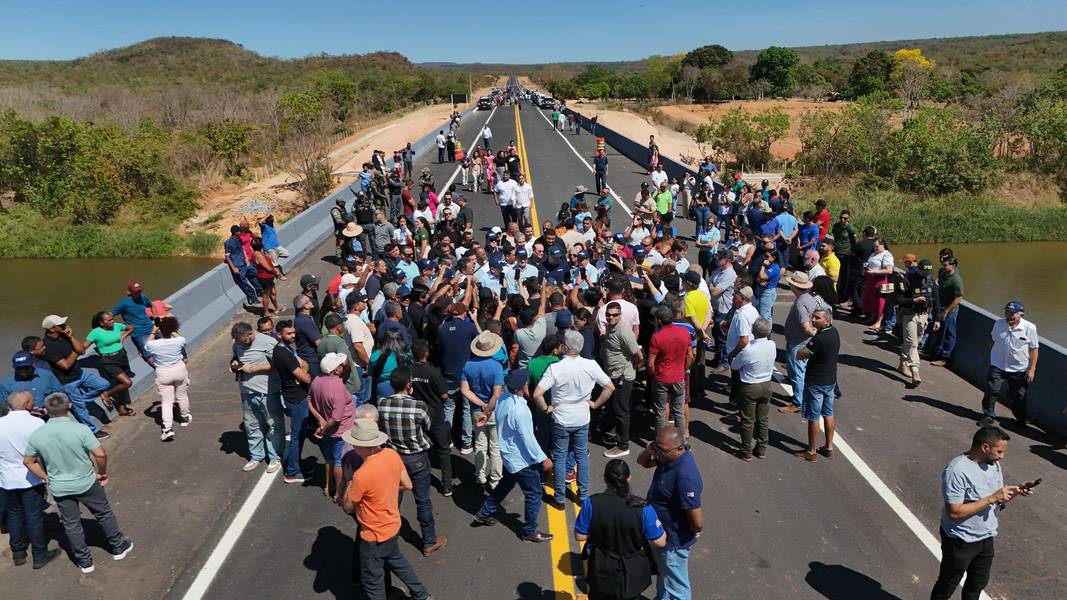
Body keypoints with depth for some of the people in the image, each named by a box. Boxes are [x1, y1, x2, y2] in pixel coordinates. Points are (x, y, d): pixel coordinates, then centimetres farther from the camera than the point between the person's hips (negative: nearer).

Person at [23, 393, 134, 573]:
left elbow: (28, 461, 2)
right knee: (104, 514, 19)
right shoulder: (80, 429, -23)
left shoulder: (36, 435, -12)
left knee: (71, 524, 18)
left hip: (59, 489, 3)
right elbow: (100, 454, -22)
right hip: (86, 483, -2)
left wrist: (46, 477, 14)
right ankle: (119, 547, 34)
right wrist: (102, 473, -3)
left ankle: (84, 562, 31)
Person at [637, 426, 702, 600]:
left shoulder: (685, 477, -38)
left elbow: (697, 522, -34)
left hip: (673, 541, -9)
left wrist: (695, 531, -12)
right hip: (661, 533, 9)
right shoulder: (668, 455, -12)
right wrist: (648, 451, -16)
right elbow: (643, 462, 6)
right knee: (663, 573, 33)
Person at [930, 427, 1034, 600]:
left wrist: (1016, 492, -11)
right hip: (960, 541, -8)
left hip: (986, 537, 8)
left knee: (978, 584, 25)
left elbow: (998, 501, 9)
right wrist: (992, 498, -29)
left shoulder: (994, 465, -1)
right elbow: (954, 512, -29)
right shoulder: (956, 471, -28)